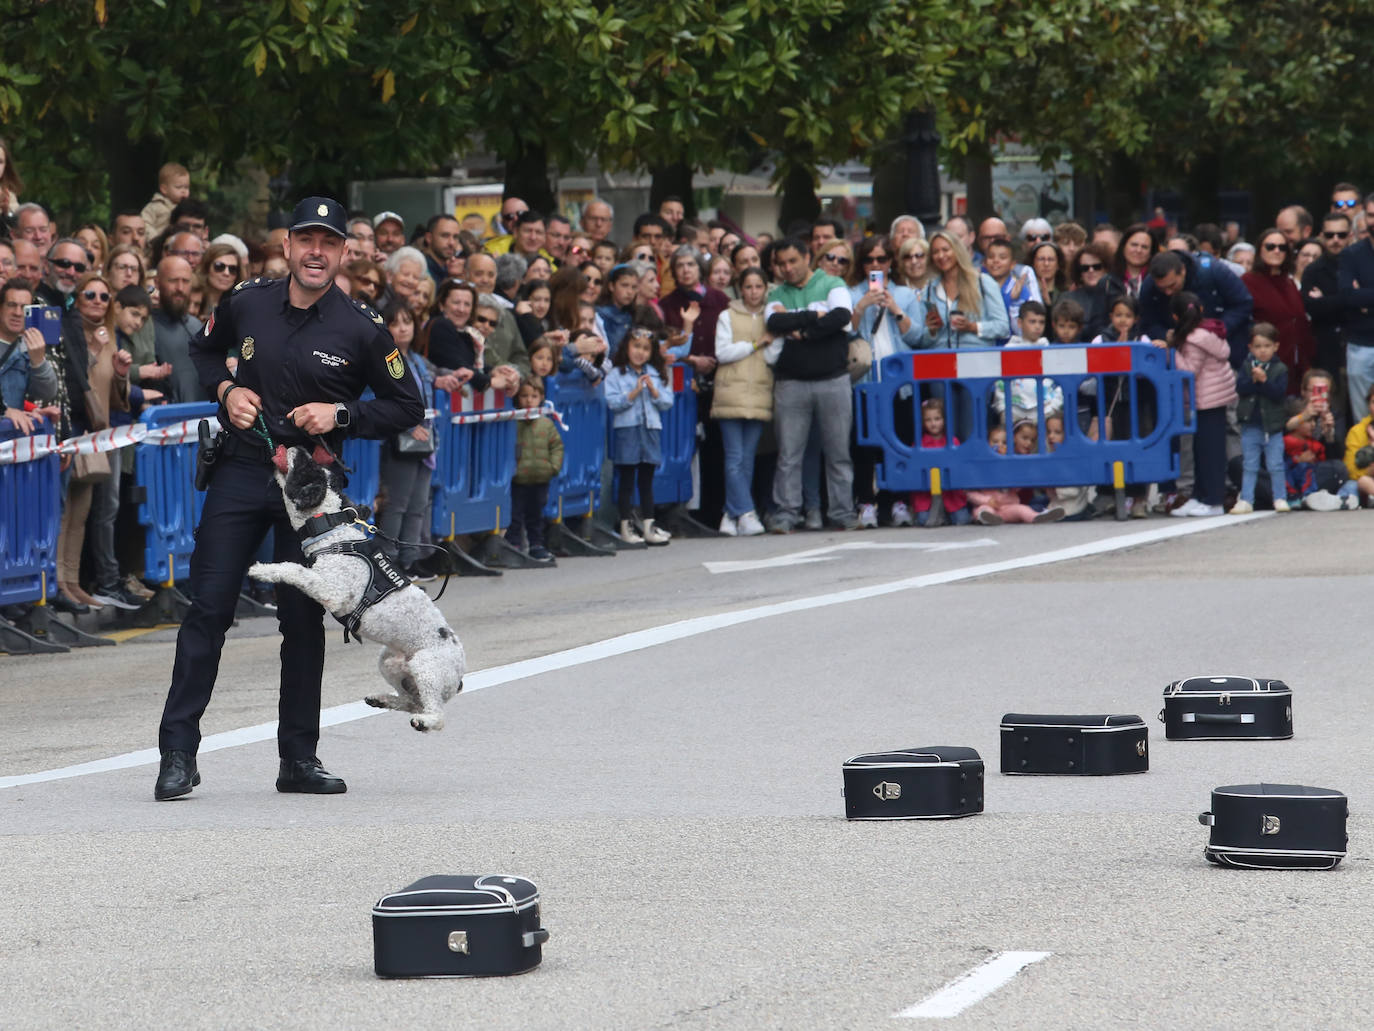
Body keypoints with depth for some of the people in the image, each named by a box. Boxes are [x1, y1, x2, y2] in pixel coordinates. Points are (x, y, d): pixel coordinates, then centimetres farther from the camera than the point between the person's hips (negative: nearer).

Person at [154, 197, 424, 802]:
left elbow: (407, 407, 2)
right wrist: (224, 390, 1)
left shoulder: (362, 330, -5)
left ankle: (299, 758, 14)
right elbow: (204, 351, 22)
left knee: (303, 618, 3)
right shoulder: (246, 304, 1)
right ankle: (178, 753, -2)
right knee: (209, 609, -5)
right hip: (241, 473, 1)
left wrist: (341, 415, -12)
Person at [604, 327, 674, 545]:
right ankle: (626, 526, 5)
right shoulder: (616, 374, 0)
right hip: (626, 430, -4)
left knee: (647, 480, 7)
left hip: (650, 430, 4)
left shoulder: (655, 375, 12)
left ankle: (649, 526, 9)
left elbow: (667, 403, 7)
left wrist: (654, 391, -9)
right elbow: (612, 402, -10)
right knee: (627, 481, 1)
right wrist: (634, 392, -18)